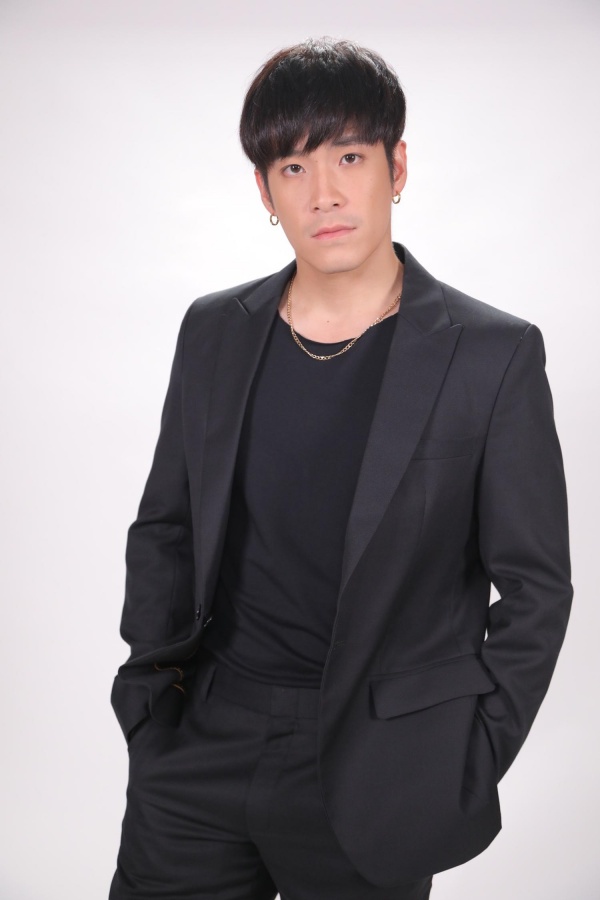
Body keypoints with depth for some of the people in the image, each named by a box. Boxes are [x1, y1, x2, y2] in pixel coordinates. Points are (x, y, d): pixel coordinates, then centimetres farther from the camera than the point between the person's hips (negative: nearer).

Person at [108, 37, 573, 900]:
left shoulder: (492, 354, -9)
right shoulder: (214, 331, 2)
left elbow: (536, 586, -5)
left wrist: (467, 772, -6)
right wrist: (151, 673, 3)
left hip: (370, 775, -3)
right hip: (199, 751, 3)